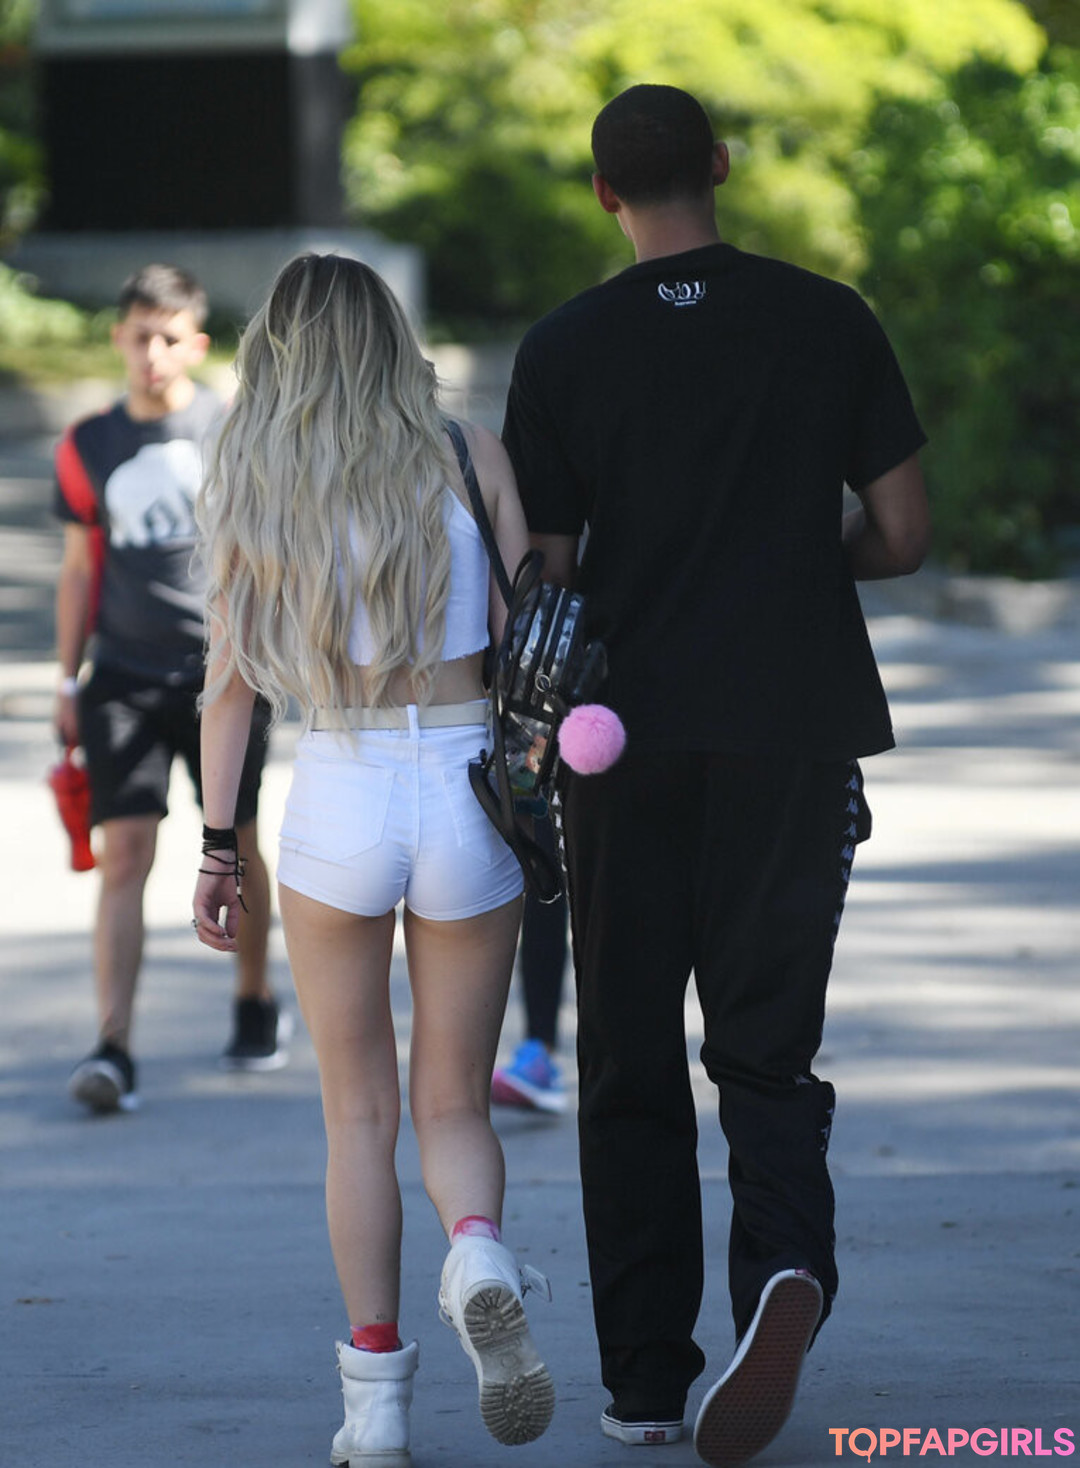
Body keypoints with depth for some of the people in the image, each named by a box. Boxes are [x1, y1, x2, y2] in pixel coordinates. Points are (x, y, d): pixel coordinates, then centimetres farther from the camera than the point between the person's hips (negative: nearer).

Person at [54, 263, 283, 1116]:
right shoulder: (88, 448, 7)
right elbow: (81, 569, 14)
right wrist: (68, 680, 12)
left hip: (222, 670, -1)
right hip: (124, 676, 1)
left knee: (235, 846, 10)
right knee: (124, 853, -9)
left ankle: (255, 999, 34)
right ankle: (113, 1050, -14)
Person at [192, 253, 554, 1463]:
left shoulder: (249, 485, 2)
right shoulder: (468, 454, 1)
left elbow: (229, 682, 1)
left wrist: (217, 848, 7)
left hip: (336, 801, 0)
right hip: (469, 796, 0)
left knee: (359, 1113, 12)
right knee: (453, 1104, 12)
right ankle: (478, 1257, -21)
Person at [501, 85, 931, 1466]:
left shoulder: (562, 350, -1)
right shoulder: (829, 320, 1)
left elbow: (541, 572, -1)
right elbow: (902, 532, 2)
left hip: (629, 743, 0)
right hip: (797, 732, 0)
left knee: (631, 1066, 10)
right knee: (766, 1043, 5)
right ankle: (785, 1267, -24)